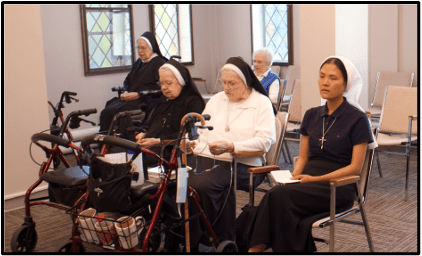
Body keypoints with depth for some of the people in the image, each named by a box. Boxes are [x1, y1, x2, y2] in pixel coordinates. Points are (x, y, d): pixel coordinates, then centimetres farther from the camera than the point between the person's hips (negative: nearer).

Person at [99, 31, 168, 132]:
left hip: (145, 100, -8)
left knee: (112, 112, -27)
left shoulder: (159, 63, -3)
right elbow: (127, 81, 26)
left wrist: (137, 94, -16)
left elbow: (158, 88, -13)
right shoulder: (138, 63, 23)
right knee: (106, 111, -18)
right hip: (129, 97, 8)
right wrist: (125, 92, 3)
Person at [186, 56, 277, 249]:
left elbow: (265, 140, -8)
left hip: (239, 164, -5)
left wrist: (231, 147, -20)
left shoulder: (262, 103, 5)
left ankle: (193, 242, -14)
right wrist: (192, 141, 1)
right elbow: (201, 129, 24)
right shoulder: (216, 100, 25)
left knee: (201, 185, -31)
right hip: (204, 157, 5)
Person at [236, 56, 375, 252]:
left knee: (278, 195, -32)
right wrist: (295, 175, -4)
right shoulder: (311, 116, 15)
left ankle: (256, 247, -26)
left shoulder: (357, 119, -1)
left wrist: (316, 179, -15)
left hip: (337, 187, -5)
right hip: (307, 181, 5)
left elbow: (355, 167, -6)